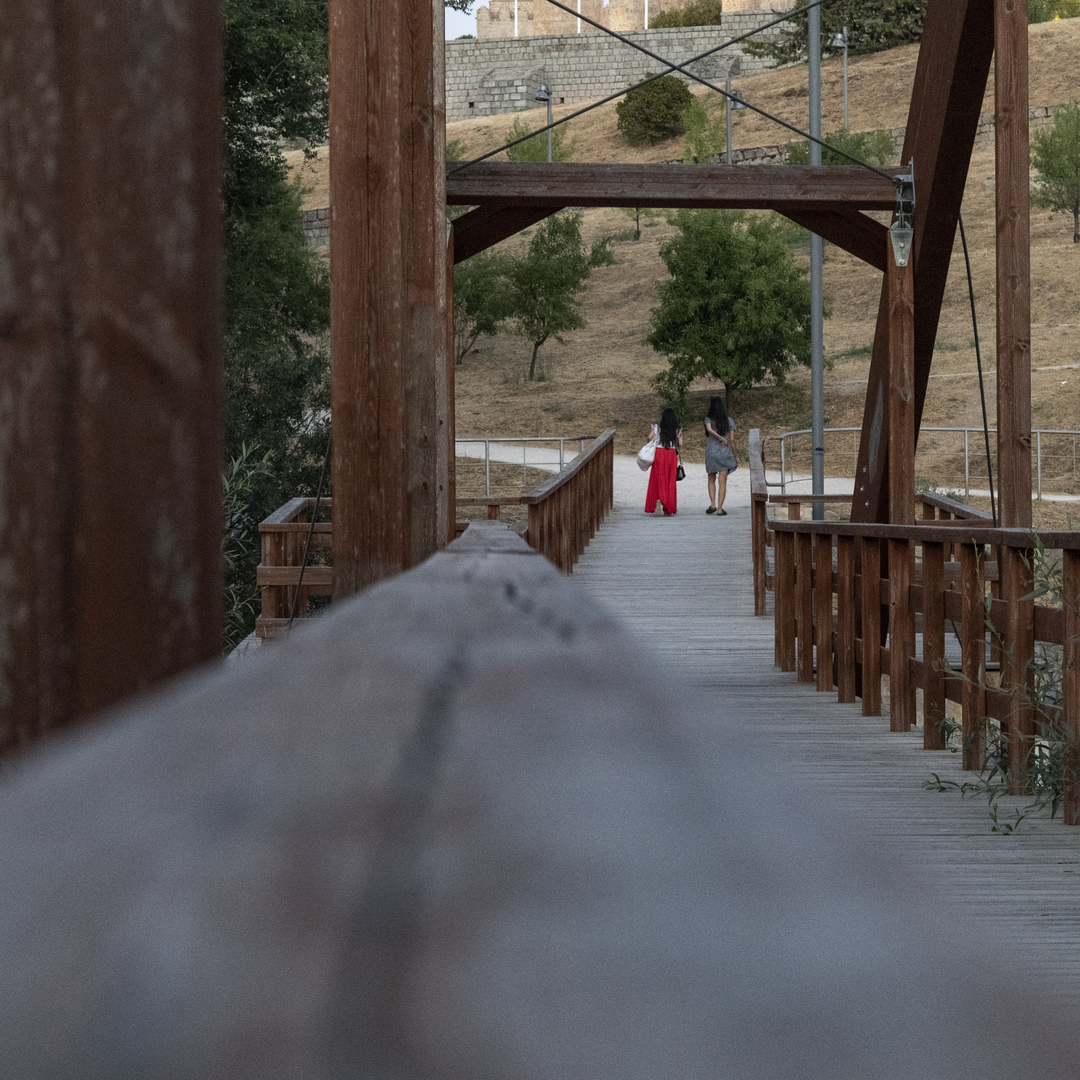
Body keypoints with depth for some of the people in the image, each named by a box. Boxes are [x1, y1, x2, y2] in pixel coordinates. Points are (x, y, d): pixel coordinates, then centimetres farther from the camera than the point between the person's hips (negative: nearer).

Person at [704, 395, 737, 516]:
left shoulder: (709, 419, -2)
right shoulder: (729, 420, 2)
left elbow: (709, 429, -25)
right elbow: (732, 439, 2)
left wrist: (721, 438, -16)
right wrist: (735, 455, 9)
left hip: (711, 452, 0)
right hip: (725, 452, 0)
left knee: (711, 480, 18)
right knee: (722, 482, 0)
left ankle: (713, 504, 3)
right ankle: (720, 509, -6)